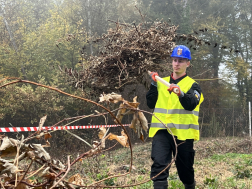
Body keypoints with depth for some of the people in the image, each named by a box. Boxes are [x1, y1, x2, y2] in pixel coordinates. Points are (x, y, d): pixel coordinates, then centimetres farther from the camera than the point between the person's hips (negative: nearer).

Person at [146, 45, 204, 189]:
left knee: (185, 167, 12)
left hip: (183, 132, -2)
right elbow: (151, 104, 9)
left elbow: (191, 105, -16)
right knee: (159, 164, -16)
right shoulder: (161, 83, 15)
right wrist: (154, 85, 0)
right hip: (161, 130, 2)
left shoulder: (192, 85, 4)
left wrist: (181, 93, -36)